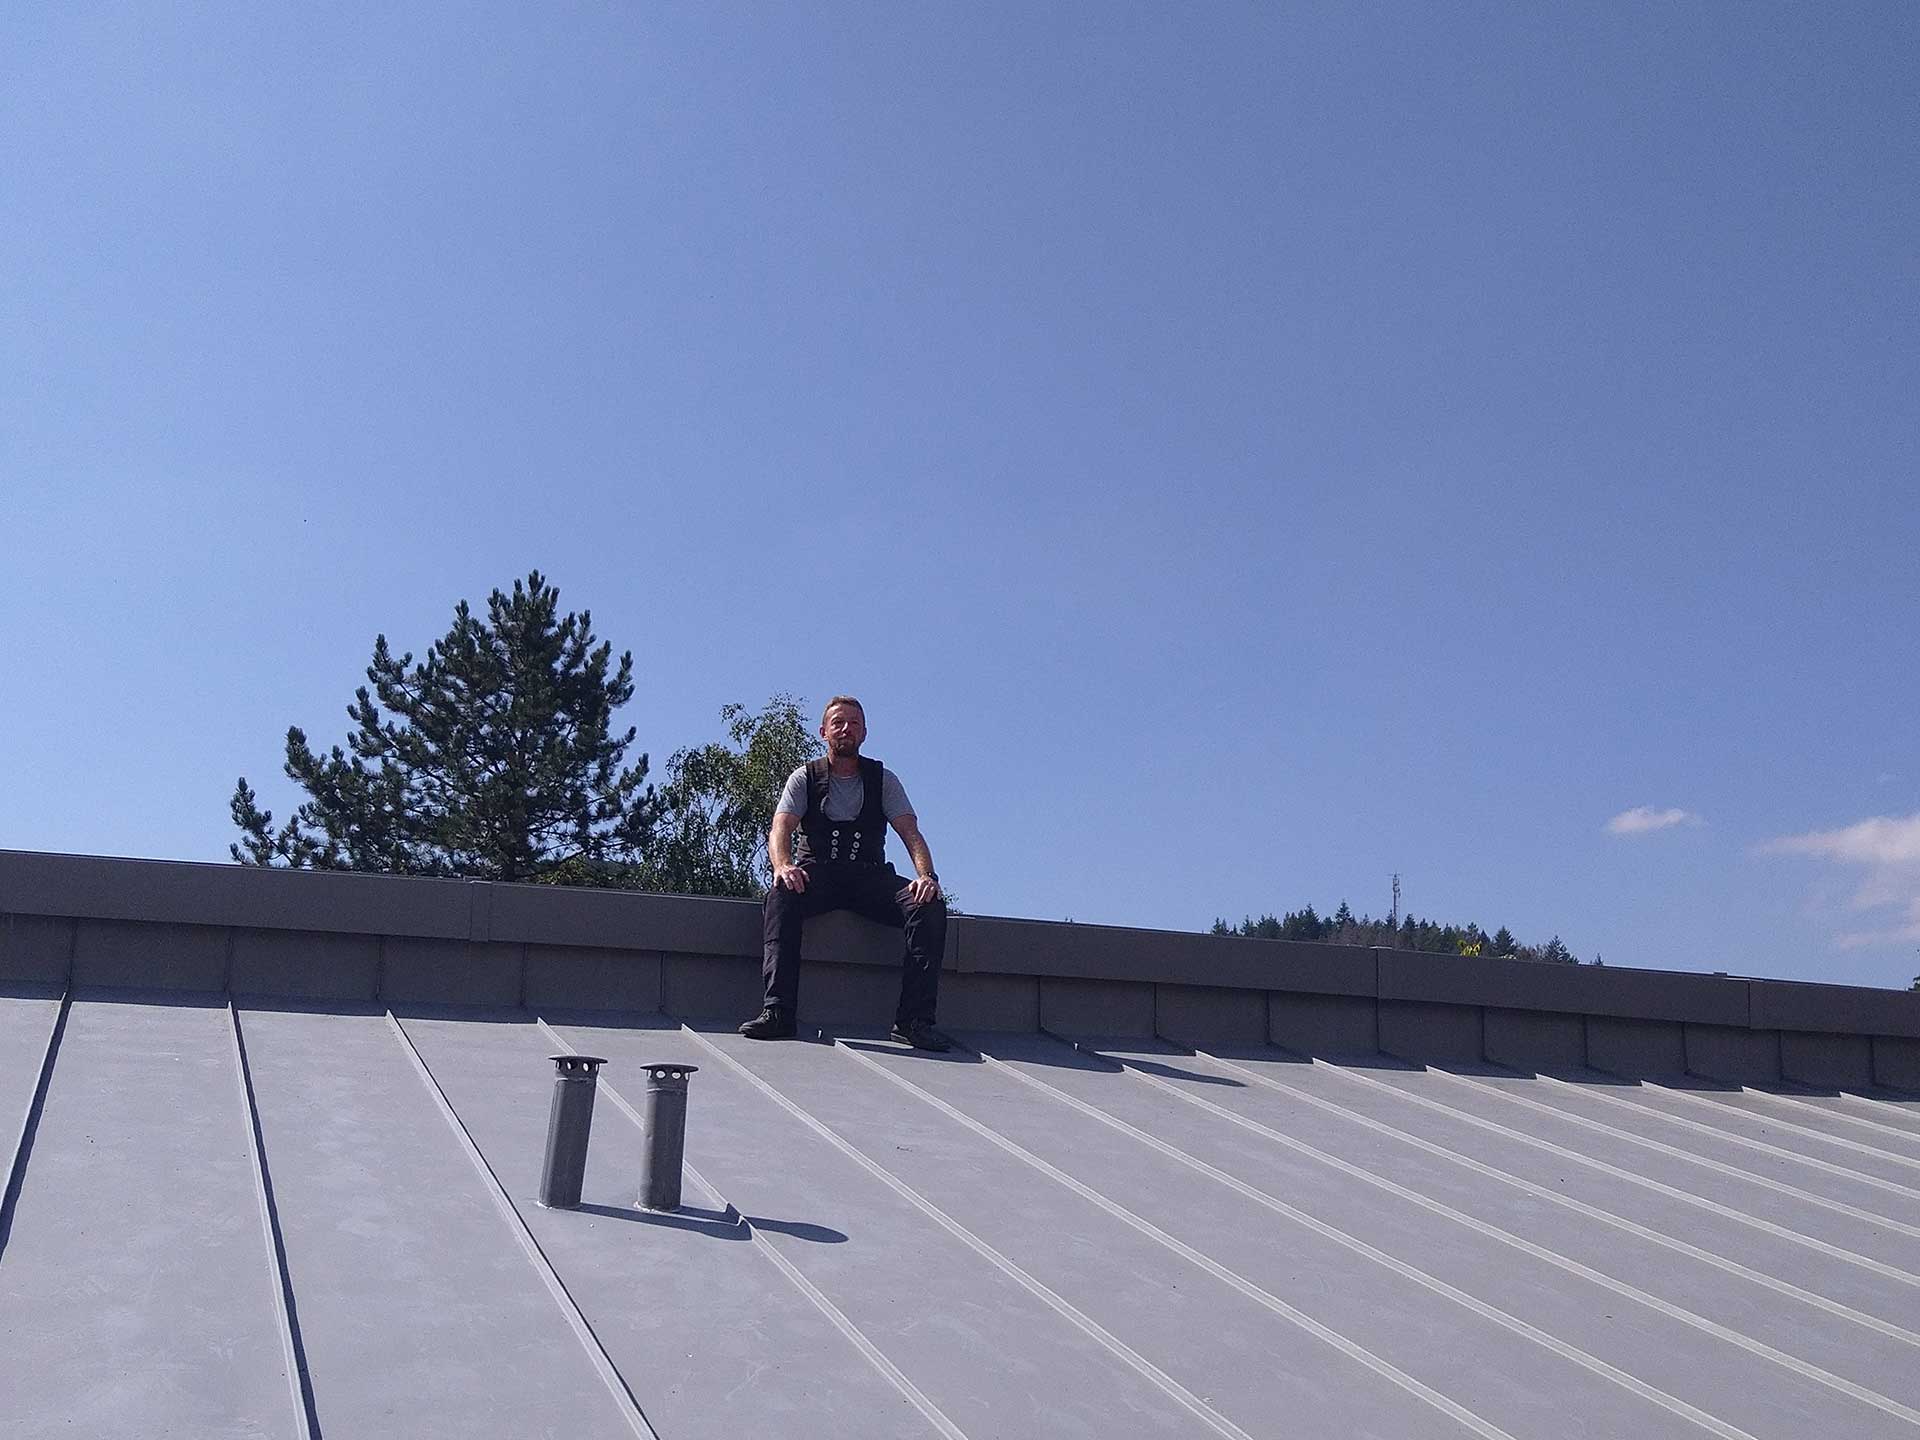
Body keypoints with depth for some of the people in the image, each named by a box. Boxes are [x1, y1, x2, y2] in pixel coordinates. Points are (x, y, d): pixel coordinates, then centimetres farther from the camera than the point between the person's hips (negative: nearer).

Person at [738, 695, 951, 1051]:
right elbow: (780, 829, -6)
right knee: (781, 895, -36)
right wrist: (783, 865, -30)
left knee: (929, 906, -27)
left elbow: (911, 834, 1)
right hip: (816, 873, -1)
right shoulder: (805, 778, 9)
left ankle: (914, 1021, -29)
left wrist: (926, 875, -21)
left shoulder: (883, 779, 12)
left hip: (870, 876, 2)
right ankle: (778, 1011, -38)